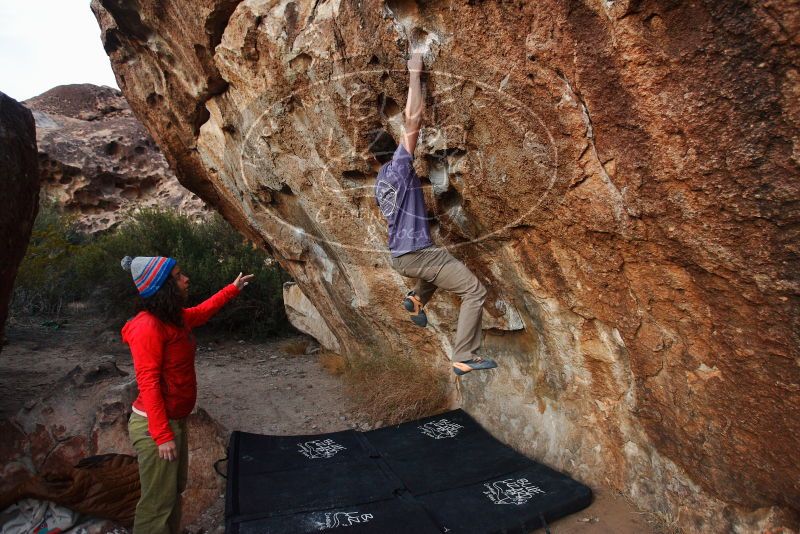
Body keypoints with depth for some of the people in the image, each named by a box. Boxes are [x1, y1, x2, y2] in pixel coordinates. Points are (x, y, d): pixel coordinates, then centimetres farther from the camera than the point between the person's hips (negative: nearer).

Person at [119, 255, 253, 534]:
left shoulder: (176, 318, 4)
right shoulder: (147, 326, -24)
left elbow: (204, 310, 27)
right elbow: (148, 384, -25)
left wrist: (233, 288, 34)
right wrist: (162, 435, -23)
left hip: (175, 420, 9)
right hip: (155, 426, -9)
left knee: (175, 490, 22)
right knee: (158, 500, 4)